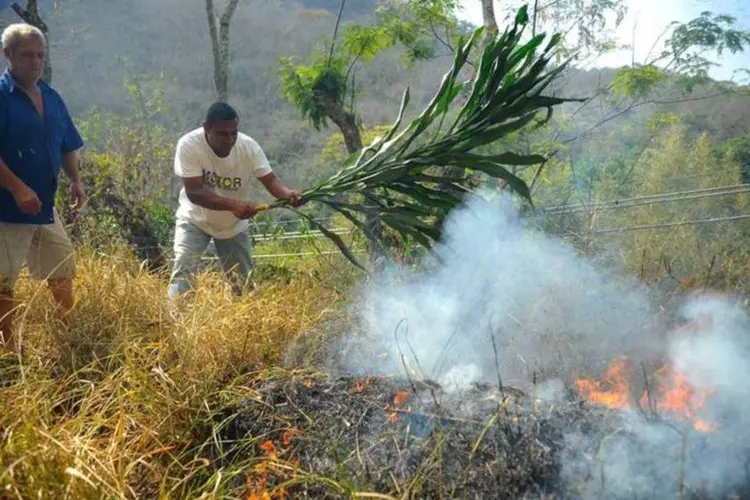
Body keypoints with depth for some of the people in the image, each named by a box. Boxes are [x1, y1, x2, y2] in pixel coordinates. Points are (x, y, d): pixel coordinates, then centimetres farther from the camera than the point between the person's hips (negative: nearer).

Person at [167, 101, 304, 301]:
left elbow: (270, 180, -24)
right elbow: (193, 192, -33)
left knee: (244, 284, 8)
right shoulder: (189, 145, -28)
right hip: (195, 220, -2)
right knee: (183, 272, -18)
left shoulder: (249, 147, -22)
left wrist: (288, 194, -48)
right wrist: (233, 204, -46)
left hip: (235, 225, 2)